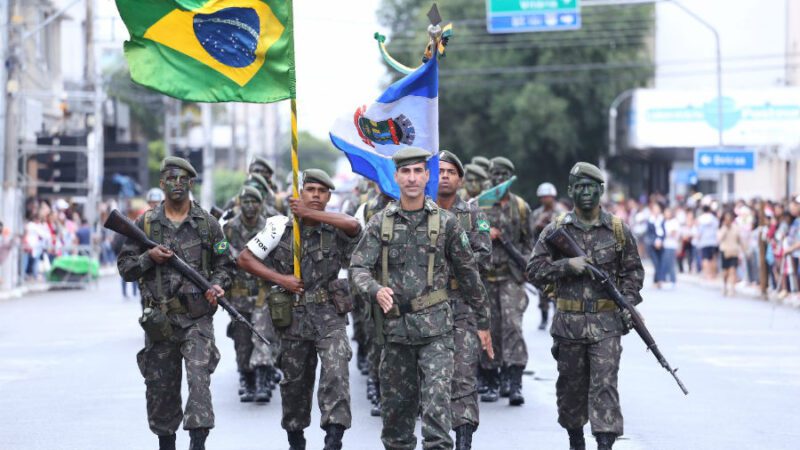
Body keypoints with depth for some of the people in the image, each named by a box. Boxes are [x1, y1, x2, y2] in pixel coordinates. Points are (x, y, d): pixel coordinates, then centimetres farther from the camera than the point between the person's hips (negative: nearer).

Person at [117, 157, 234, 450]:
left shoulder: (207, 224, 6)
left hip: (197, 317, -2)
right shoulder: (146, 223, 6)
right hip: (159, 318, 2)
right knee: (160, 387, 7)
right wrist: (149, 257, -11)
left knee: (199, 377, -17)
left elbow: (225, 264, 12)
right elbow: (125, 267, 7)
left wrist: (216, 285, -8)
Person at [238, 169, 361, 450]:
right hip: (293, 318, 2)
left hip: (329, 315, -2)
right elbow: (245, 259, 6)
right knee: (294, 382, 12)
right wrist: (279, 278, -6)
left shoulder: (335, 229, -2)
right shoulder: (282, 227, 3)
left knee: (336, 373, -21)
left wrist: (309, 214, -20)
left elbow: (353, 225, -27)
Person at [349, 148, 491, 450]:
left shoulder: (445, 222, 2)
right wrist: (375, 290, -24)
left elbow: (468, 274, 9)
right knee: (395, 405, 10)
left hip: (435, 326, -2)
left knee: (436, 399, -14)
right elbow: (358, 268, -2)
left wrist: (482, 321, 12)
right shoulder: (380, 223, 4)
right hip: (395, 326, 2)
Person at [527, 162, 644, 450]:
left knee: (605, 384, -10)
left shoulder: (619, 231, 4)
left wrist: (627, 302, -4)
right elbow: (534, 270, -1)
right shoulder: (556, 231, 3)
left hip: (606, 324, -1)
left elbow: (633, 271, 11)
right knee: (571, 386, 11)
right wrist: (567, 265, -15)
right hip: (568, 323, 1)